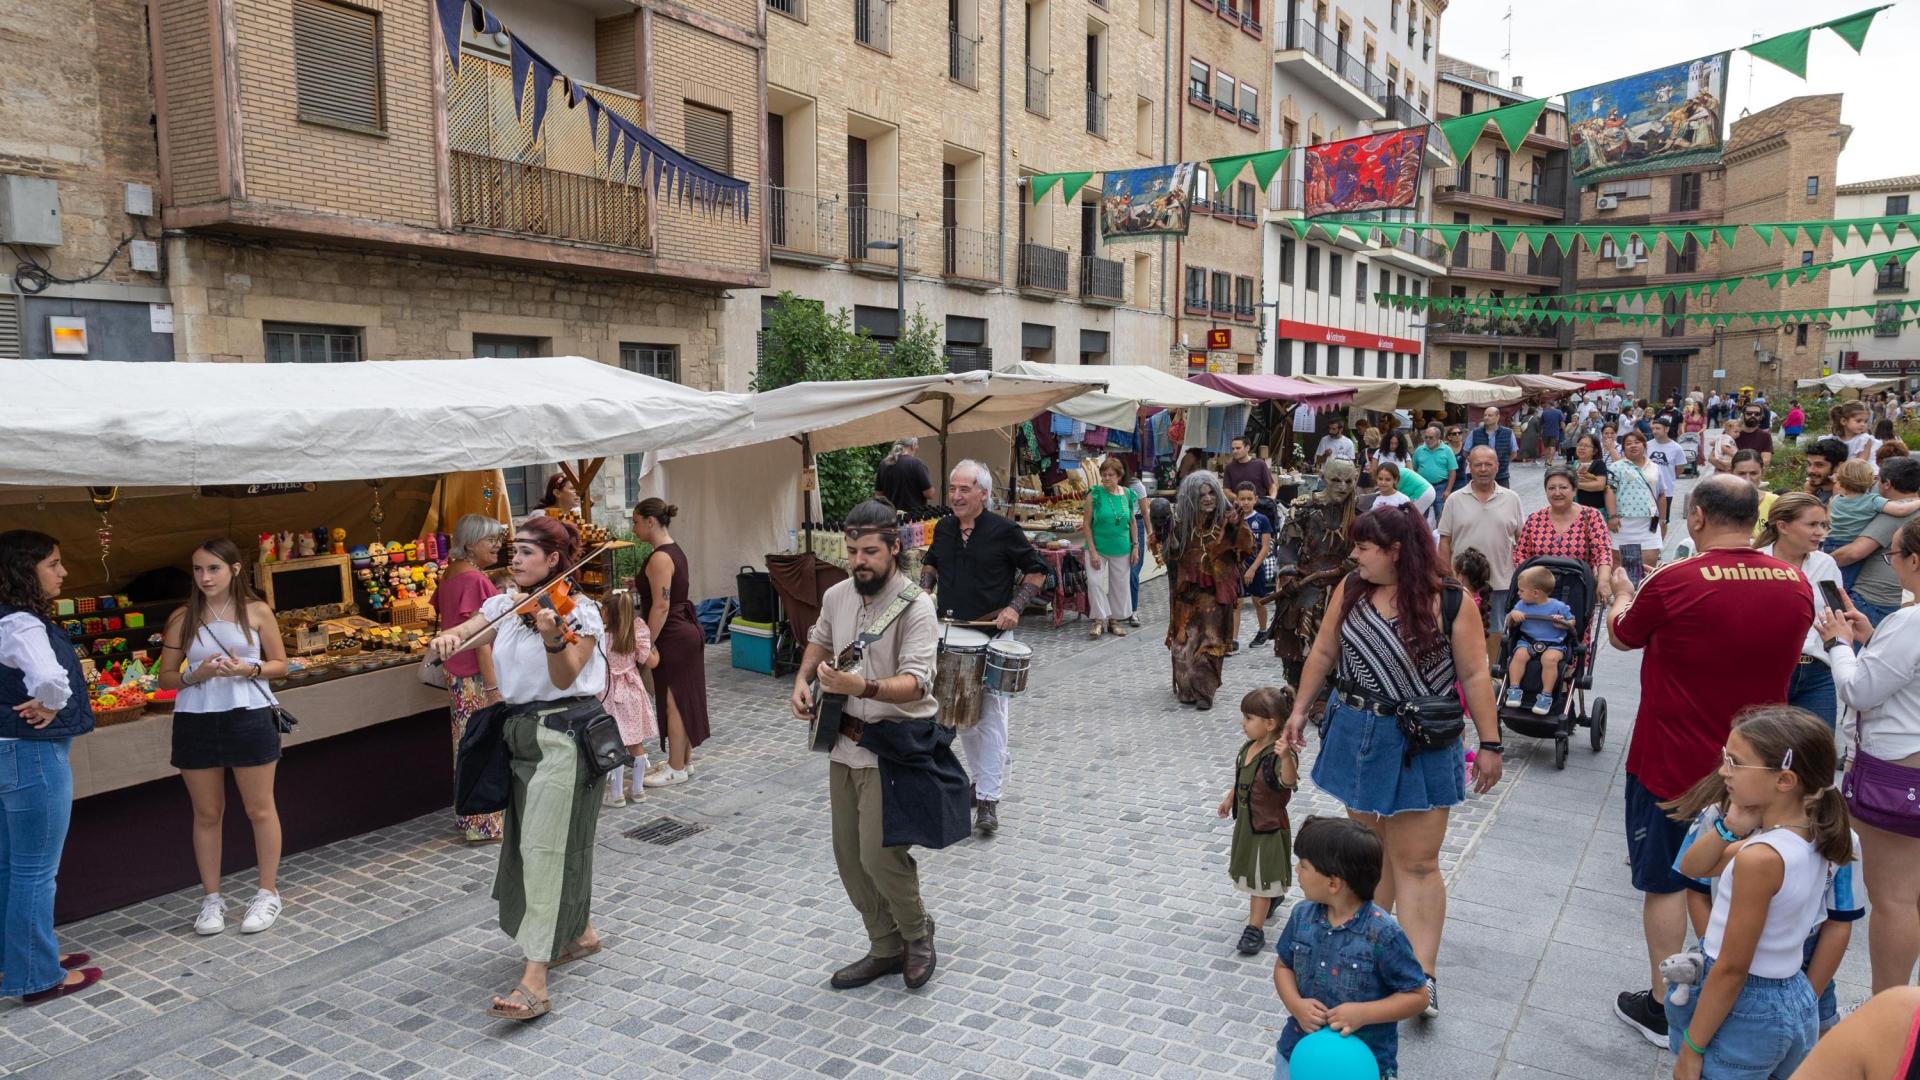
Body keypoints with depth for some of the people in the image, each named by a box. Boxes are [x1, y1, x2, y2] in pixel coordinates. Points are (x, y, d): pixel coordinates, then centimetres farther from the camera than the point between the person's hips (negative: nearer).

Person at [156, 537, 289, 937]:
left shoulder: (256, 612, -2)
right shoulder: (182, 618, 2)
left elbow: (280, 664, 3)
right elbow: (166, 677, 6)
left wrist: (248, 669, -16)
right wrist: (197, 675, -14)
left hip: (248, 717, -2)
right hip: (195, 722, 2)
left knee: (260, 809, 7)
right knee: (206, 814, 11)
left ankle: (268, 894, 19)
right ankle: (212, 898, 23)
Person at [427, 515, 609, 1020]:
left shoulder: (578, 610, -11)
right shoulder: (504, 606, 9)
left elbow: (564, 679, -20)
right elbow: (457, 636, 1)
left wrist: (553, 638, -39)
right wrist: (444, 639, -22)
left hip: (563, 737, -7)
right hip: (520, 733, 8)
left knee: (544, 846, -12)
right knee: (540, 842, 16)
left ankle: (534, 981, -13)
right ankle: (580, 933, 35)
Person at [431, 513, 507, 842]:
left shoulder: (450, 575, 9)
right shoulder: (474, 579, -19)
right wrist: (493, 687, -20)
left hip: (456, 675, 10)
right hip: (476, 679, -10)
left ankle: (468, 818, 26)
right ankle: (484, 827, 7)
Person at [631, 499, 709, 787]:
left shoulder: (660, 558, -19)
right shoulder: (675, 551, 11)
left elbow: (661, 606, -22)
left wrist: (647, 644, -19)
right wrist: (639, 587, 15)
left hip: (673, 637, -10)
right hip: (687, 630, 10)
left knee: (672, 701, -1)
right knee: (684, 699, 15)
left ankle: (676, 769, 8)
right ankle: (684, 761, 25)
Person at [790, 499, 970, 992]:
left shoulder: (916, 607, -17)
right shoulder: (836, 596, 4)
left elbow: (916, 683, -28)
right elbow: (820, 639, 25)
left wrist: (863, 686, -44)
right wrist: (802, 680, 7)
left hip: (896, 746, -7)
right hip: (846, 742, 7)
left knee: (880, 855, -11)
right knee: (849, 857, 11)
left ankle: (918, 935, 19)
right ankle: (887, 948, 30)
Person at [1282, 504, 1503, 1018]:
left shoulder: (1450, 602, -13)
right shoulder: (1350, 589, -1)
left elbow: (1475, 675, -9)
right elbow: (1324, 652, 9)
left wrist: (1490, 744, -7)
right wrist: (1300, 708, 12)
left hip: (1419, 745, -4)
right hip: (1356, 736, 4)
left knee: (1416, 862, 0)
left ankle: (1422, 974, 5)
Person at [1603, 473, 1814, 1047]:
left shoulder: (1674, 582, -21)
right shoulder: (1798, 585, -4)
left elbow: (1621, 634, -2)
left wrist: (1623, 593, 20)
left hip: (1670, 762, -5)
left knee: (1665, 882, 8)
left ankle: (1662, 1008, 18)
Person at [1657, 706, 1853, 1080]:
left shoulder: (1760, 858, -27)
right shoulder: (1811, 838, -2)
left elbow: (1732, 969, -22)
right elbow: (1693, 867, 7)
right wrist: (1730, 826, -12)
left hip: (1743, 1012, -8)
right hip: (1797, 1003, 8)